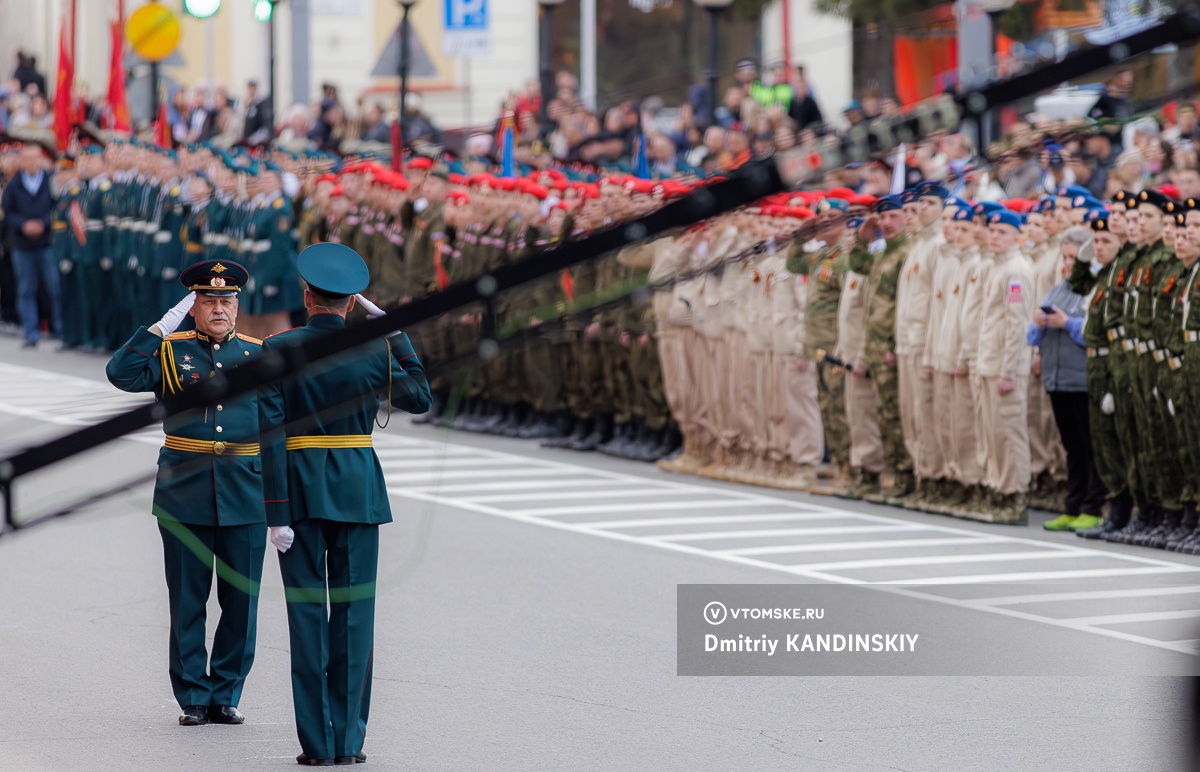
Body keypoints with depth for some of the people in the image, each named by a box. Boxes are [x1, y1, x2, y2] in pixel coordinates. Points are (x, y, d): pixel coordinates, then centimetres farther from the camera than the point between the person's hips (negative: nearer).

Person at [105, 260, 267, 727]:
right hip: (184, 493, -1)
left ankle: (226, 695, 14)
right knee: (188, 601, 2)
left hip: (245, 496, 2)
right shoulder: (169, 351, 4)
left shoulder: (259, 354, 10)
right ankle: (193, 698, 10)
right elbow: (121, 374, -13)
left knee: (241, 600, 3)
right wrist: (162, 328, -15)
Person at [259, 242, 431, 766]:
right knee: (353, 612, 5)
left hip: (299, 488, -1)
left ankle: (317, 742, 1)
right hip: (359, 488, 1)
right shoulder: (373, 350, -2)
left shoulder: (278, 351, -6)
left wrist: (277, 514, -9)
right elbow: (419, 398, 15)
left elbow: (271, 435, -10)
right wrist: (395, 333, 17)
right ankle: (348, 740, 4)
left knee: (307, 612, 3)